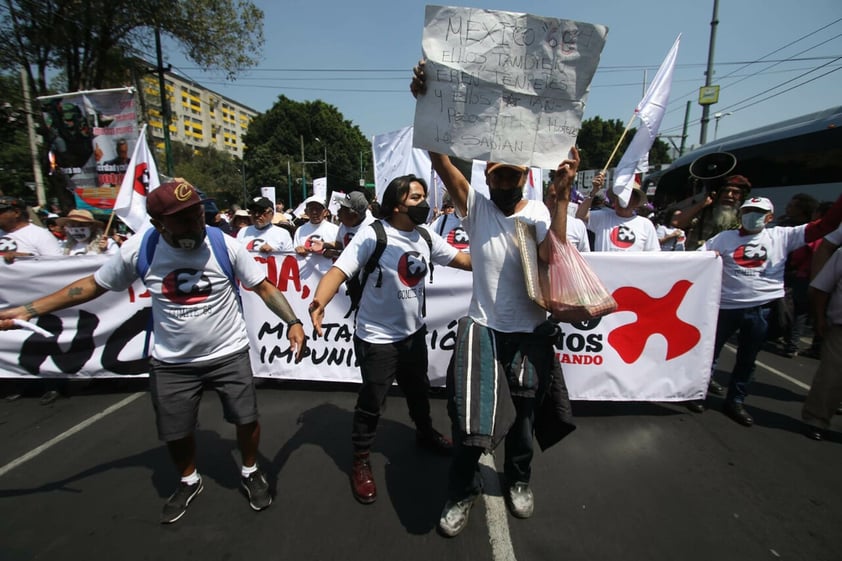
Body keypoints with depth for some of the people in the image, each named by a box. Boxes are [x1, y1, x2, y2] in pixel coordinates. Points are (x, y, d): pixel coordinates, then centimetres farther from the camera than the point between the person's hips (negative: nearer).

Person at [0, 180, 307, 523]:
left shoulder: (224, 245, -16)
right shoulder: (138, 249, -11)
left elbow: (263, 286, -10)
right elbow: (93, 285, 4)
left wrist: (292, 322, -21)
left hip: (229, 354, -1)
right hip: (171, 362, 2)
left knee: (246, 419, 7)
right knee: (175, 433, 16)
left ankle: (250, 472, 38)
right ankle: (189, 482, 47)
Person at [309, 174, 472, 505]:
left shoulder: (426, 238, 0)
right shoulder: (373, 235, -20)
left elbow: (463, 260, 7)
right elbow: (339, 271, -27)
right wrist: (319, 301, -45)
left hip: (414, 331, 7)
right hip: (377, 337, -6)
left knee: (419, 389, 25)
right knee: (372, 402, 7)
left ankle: (425, 432, 53)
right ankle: (361, 461, 30)